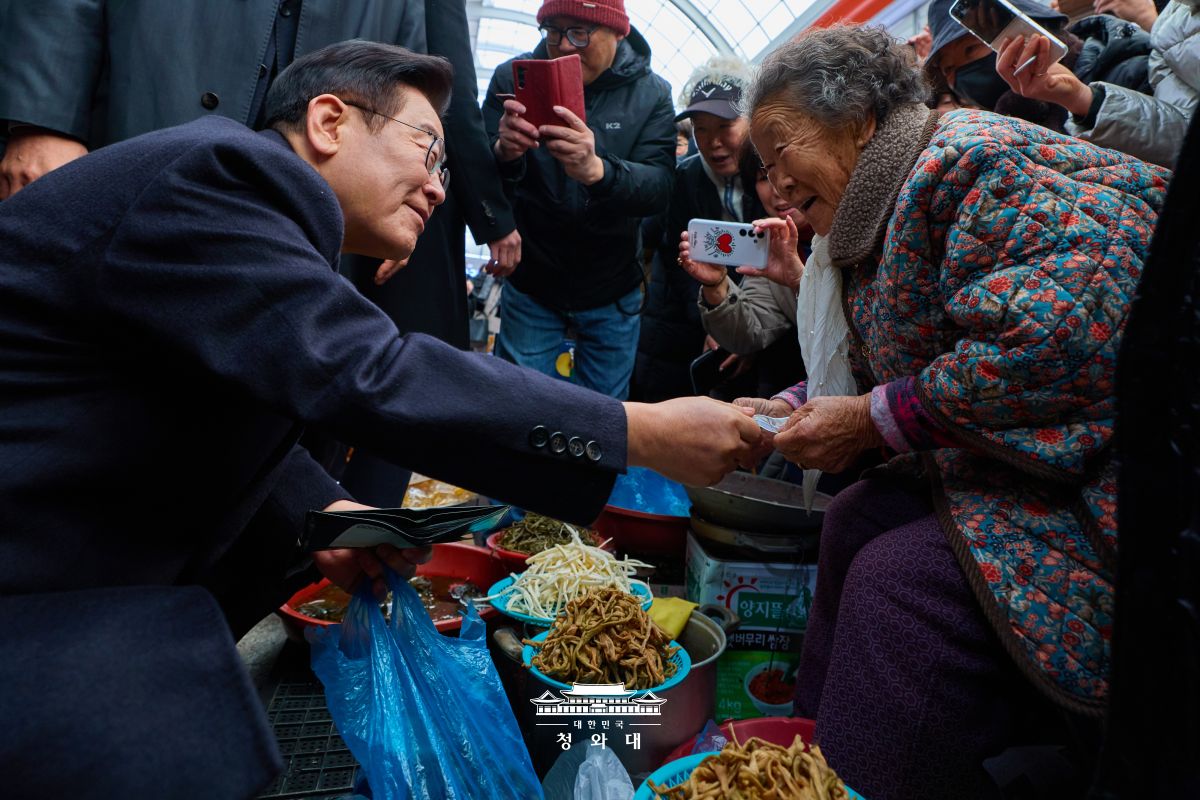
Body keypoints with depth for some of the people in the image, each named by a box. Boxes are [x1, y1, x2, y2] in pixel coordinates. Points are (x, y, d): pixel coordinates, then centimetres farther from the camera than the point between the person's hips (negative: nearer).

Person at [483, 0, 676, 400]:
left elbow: (658, 189, -20)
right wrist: (503, 152, -35)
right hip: (530, 286, 0)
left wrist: (596, 170, -41)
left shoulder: (651, 93, -6)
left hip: (612, 293, 1)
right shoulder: (513, 78, -7)